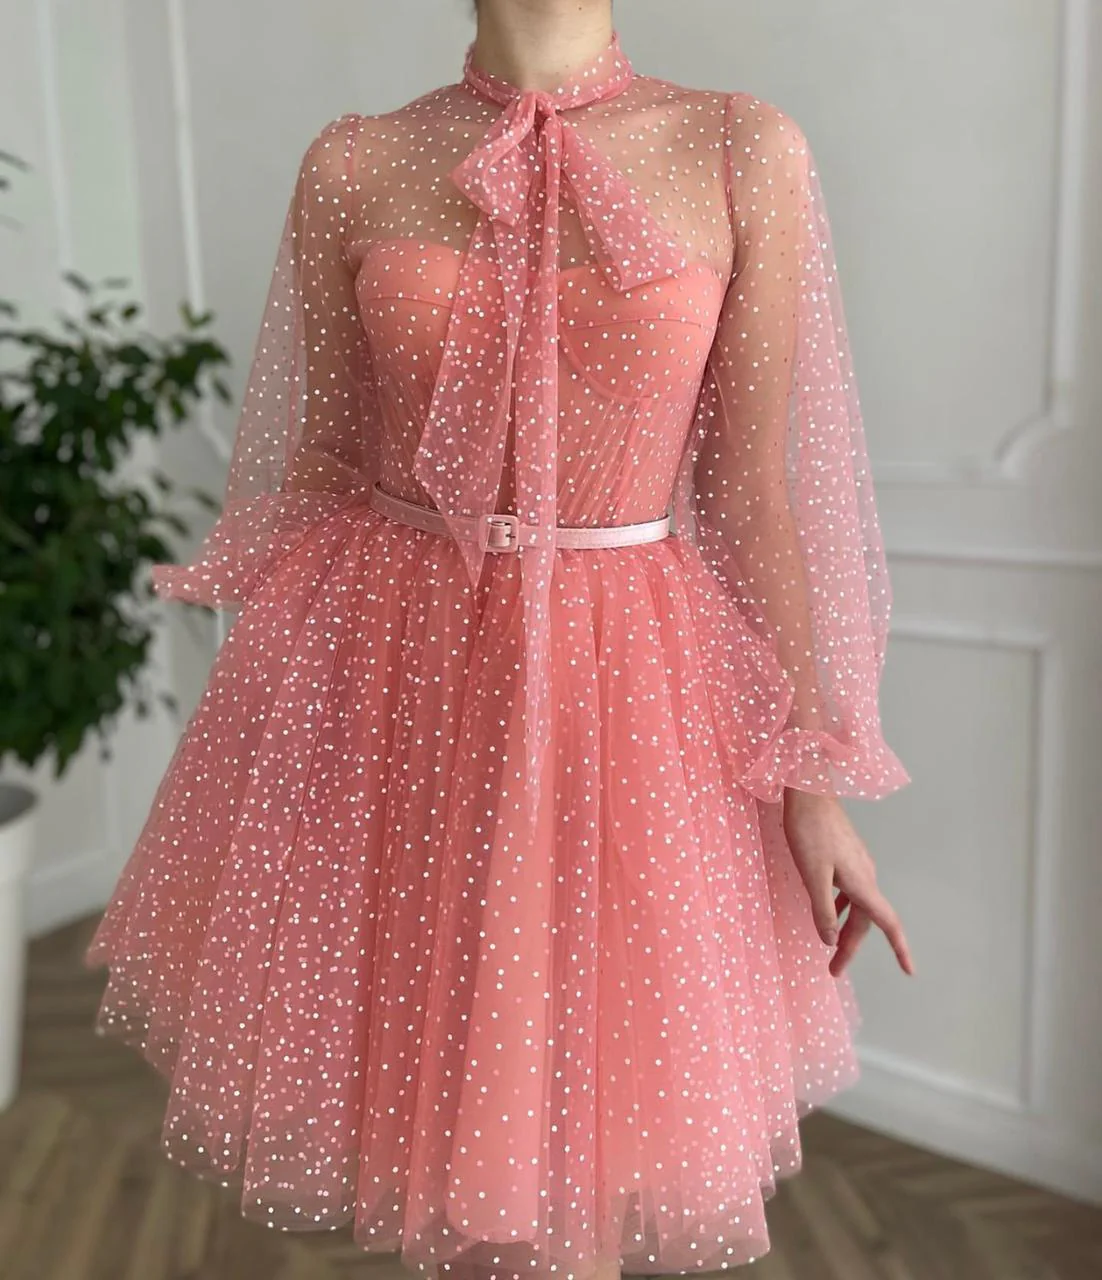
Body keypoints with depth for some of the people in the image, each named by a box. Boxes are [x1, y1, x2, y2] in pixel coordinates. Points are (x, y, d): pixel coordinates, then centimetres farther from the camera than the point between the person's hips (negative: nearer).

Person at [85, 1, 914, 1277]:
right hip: (384, 666, 2)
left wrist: (813, 780, -2)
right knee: (429, 1075, 16)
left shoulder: (742, 151, -1)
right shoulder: (353, 166, 3)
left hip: (625, 685, -1)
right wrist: (268, 721, 10)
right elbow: (319, 468, 7)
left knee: (584, 1120, 9)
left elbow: (756, 486, -1)